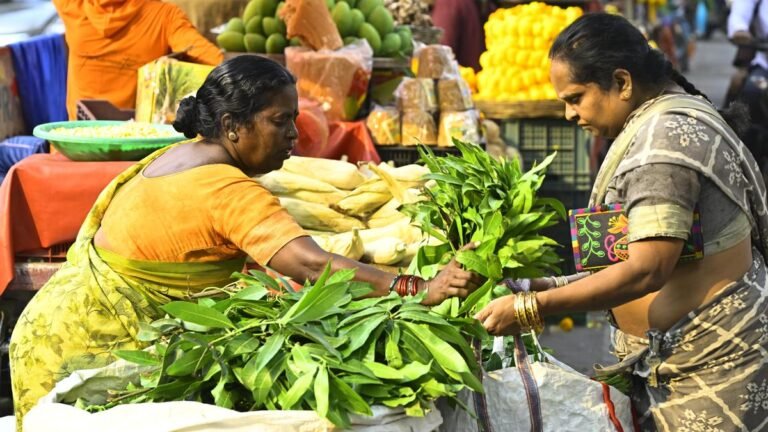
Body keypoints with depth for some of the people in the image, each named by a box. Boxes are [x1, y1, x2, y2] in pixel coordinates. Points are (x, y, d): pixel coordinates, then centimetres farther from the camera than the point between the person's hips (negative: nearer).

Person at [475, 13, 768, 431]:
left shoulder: (662, 139, -19)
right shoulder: (672, 116, 13)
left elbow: (647, 269, -25)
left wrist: (529, 308, -24)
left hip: (709, 361, -10)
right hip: (680, 356, 10)